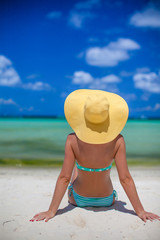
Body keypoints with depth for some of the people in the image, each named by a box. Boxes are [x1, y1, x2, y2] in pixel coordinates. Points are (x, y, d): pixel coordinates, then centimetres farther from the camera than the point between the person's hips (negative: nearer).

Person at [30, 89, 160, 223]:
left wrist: (51, 211, -15)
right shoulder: (117, 140, -25)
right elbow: (125, 178, -22)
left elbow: (64, 177, -23)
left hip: (78, 200, 0)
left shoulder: (73, 140, -25)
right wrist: (140, 211, -13)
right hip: (107, 201, 0)